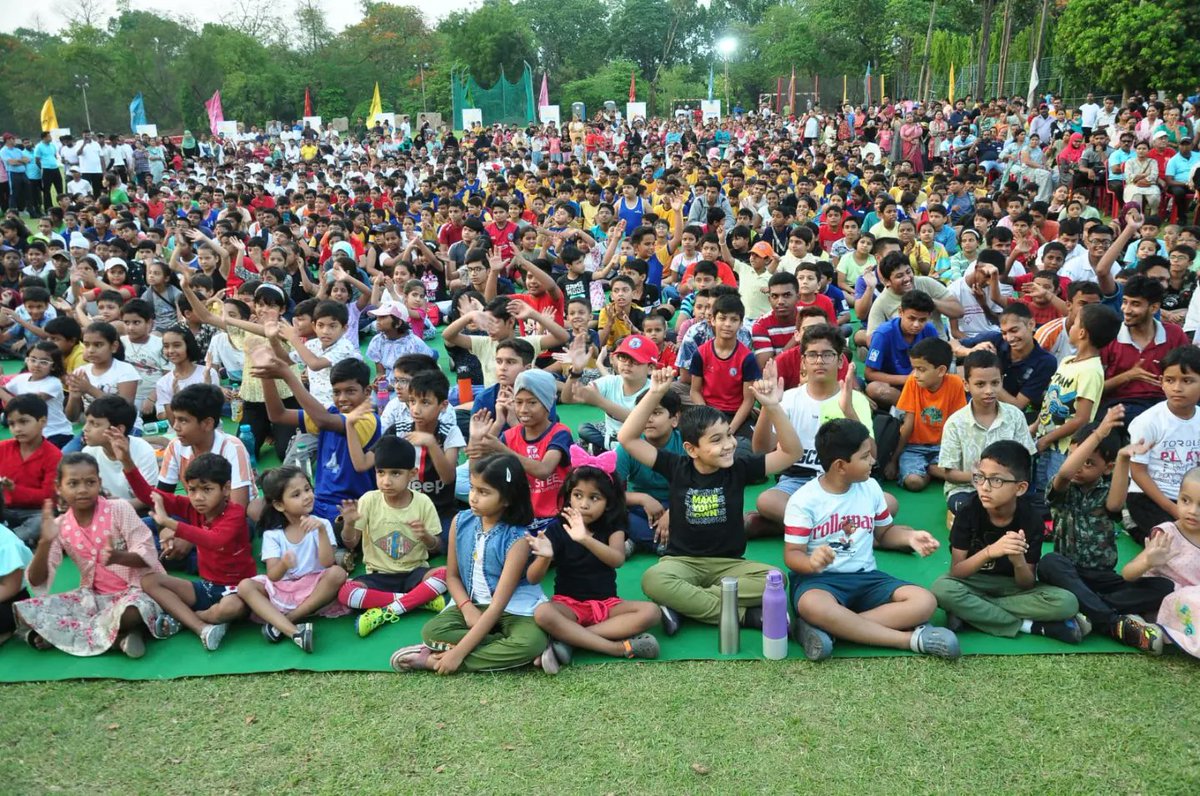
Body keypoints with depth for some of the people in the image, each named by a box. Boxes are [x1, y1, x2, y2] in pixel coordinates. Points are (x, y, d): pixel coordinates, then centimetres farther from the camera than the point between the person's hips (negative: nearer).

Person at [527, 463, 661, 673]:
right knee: (542, 614, -34)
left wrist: (585, 539, -42)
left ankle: (568, 638, -28)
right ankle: (622, 648, -32)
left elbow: (618, 559, -25)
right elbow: (533, 579, -11)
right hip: (568, 604, -1)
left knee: (651, 611, -24)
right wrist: (545, 557, -34)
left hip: (606, 603, 2)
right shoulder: (557, 529, -5)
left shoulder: (613, 526, -2)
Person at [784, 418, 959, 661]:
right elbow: (792, 554, -10)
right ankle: (911, 638, -32)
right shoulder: (804, 500, -8)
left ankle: (826, 628, -29)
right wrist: (811, 562, -34)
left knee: (924, 602, -20)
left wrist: (909, 537, -2)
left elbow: (884, 532, 20)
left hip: (865, 577, 5)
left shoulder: (870, 487, 6)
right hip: (819, 578, -5)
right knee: (813, 606, -41)